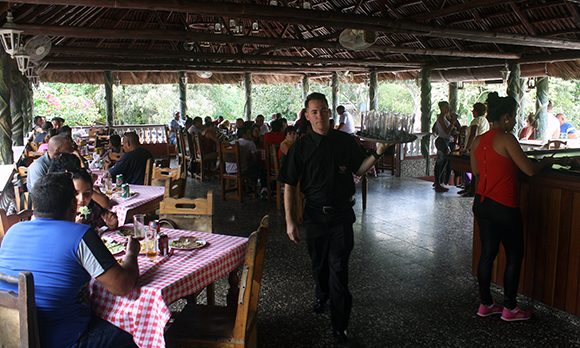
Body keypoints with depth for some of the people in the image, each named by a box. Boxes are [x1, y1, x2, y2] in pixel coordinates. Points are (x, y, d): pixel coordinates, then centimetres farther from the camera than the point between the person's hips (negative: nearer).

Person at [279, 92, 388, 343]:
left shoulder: (345, 141, -2)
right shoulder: (301, 147, -4)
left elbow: (359, 170, 8)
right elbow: (289, 186, -3)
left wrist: (377, 154, -11)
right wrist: (290, 221, -7)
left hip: (342, 214, -1)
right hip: (314, 214, 1)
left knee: (339, 269, -4)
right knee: (319, 264, 19)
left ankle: (340, 326, 6)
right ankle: (322, 294, 50)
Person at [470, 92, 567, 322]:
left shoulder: (478, 141, 6)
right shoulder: (506, 139, -15)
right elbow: (530, 170, -13)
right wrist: (548, 161, 6)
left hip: (481, 204, 7)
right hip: (503, 207, -7)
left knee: (487, 253, 14)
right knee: (514, 256, 8)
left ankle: (485, 304, 23)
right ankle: (509, 308, 17)